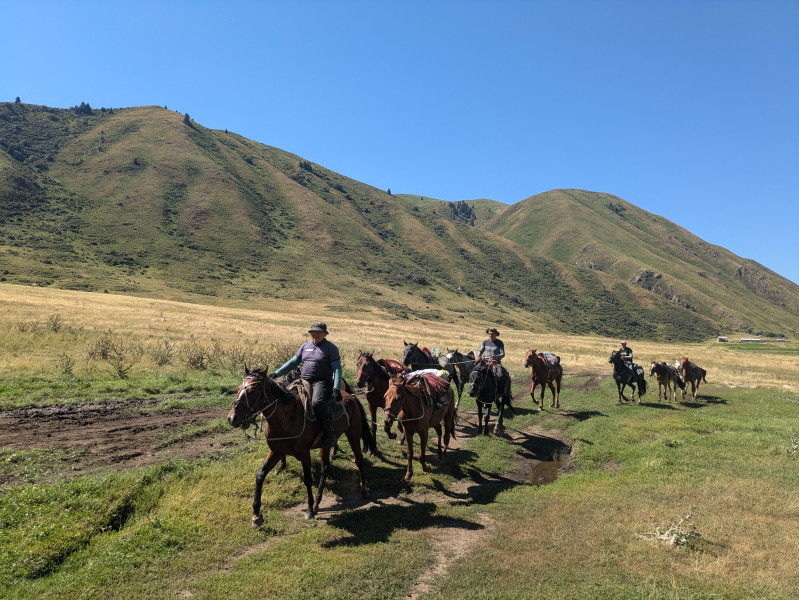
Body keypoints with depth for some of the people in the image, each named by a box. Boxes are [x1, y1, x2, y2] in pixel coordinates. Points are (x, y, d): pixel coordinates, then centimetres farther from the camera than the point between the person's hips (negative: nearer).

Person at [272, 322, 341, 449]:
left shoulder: (330, 348, 0)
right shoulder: (305, 346, 17)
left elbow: (337, 369, -6)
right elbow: (293, 362, 20)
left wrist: (336, 389, -17)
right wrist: (276, 373, 10)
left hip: (322, 382, -7)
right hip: (304, 381, 7)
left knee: (317, 403, -35)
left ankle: (329, 434, -19)